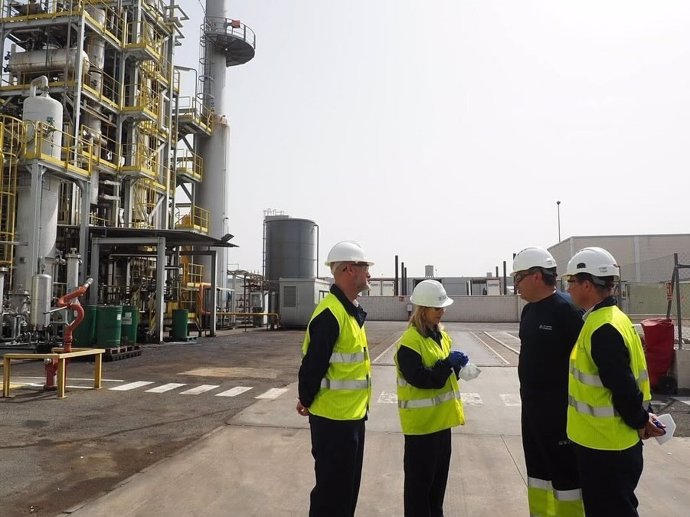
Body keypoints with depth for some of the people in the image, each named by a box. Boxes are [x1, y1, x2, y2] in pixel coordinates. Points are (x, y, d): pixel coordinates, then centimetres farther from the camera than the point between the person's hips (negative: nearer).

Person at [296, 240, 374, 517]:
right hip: (334, 418, -9)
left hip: (352, 414, 9)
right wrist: (307, 400, -7)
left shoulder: (351, 310, 9)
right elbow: (313, 364, -22)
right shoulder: (330, 313, -23)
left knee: (348, 486, 22)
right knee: (332, 489, 6)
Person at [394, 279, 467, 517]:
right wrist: (448, 363, -25)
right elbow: (421, 379, -24)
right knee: (419, 477, 4)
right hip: (421, 420, -8)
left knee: (439, 473, 20)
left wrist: (456, 365, -5)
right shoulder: (409, 342, -19)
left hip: (441, 417, 9)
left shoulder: (441, 336, 9)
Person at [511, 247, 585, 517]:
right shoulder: (529, 310, 9)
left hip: (558, 407, -9)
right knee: (537, 469, 18)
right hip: (532, 404, 9)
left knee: (565, 472, 4)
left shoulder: (565, 309, -18)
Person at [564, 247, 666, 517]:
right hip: (603, 441, 9)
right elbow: (626, 378, 14)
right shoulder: (605, 319, 8)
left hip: (606, 445, -9)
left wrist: (639, 423, -9)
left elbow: (624, 388, -25)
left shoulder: (603, 329, -25)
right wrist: (640, 418, 12)